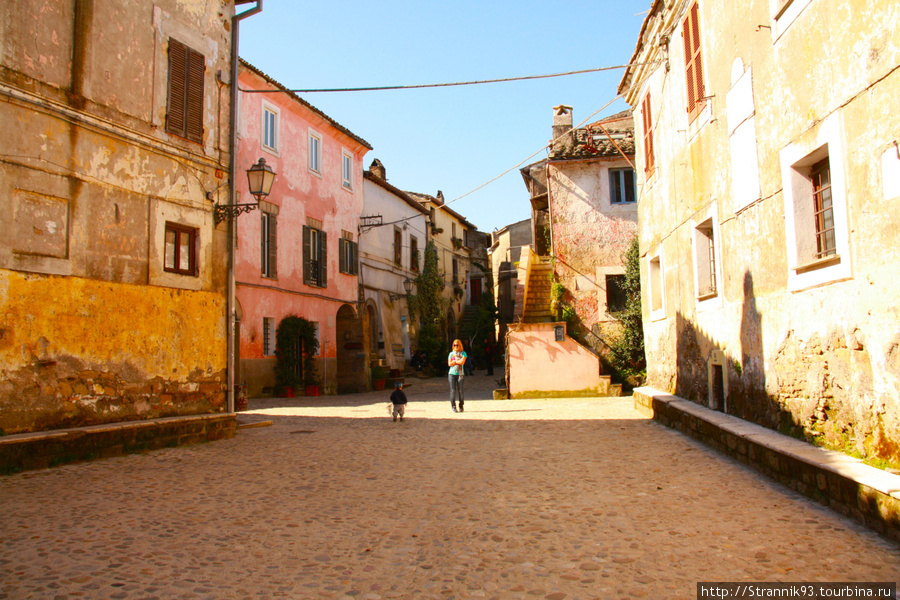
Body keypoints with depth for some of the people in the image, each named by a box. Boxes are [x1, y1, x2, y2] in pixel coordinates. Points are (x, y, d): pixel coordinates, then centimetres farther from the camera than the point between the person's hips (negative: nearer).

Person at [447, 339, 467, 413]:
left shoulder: (463, 353, 7)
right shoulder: (451, 353, 13)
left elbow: (462, 362, -8)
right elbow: (449, 364, 2)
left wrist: (454, 361, -2)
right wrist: (458, 361, -7)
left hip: (460, 374, -2)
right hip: (452, 373, 2)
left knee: (460, 390, -3)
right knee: (453, 390, -3)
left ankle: (461, 406, 9)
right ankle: (453, 406, 3)